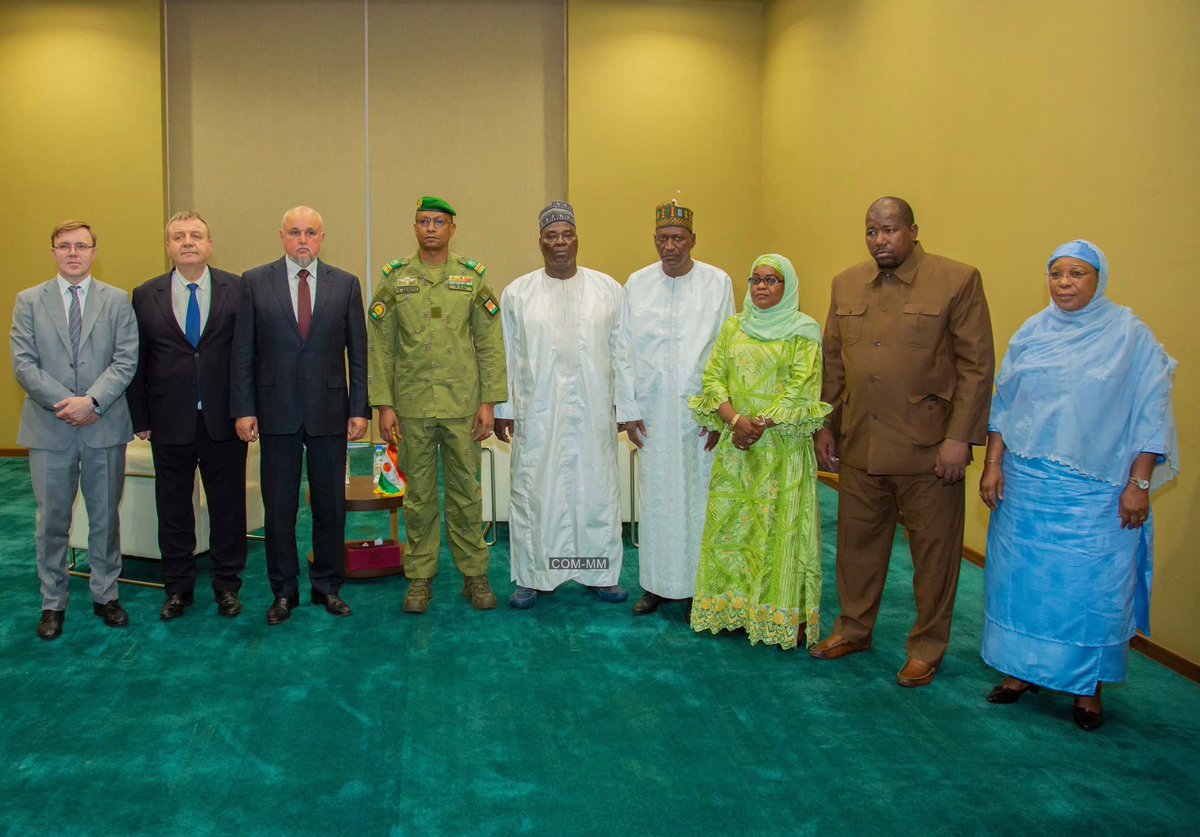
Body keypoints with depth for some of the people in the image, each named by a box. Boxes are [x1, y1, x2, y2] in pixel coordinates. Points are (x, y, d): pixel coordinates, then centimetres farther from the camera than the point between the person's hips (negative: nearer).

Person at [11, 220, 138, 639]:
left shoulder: (117, 301, 5)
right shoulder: (28, 301, 6)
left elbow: (126, 360, -3)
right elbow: (23, 364, -2)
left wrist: (92, 401, -16)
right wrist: (65, 403, -14)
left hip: (104, 427, 0)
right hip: (49, 430, 0)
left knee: (105, 517, 9)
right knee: (52, 521, 8)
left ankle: (105, 595, 22)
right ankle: (53, 602, 20)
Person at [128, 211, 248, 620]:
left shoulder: (236, 290, -1)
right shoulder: (146, 296, 4)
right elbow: (137, 363, 4)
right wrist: (140, 419, -1)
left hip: (224, 421, -1)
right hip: (170, 423, 1)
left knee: (228, 506, 8)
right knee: (173, 509, 12)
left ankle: (226, 585, 24)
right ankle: (179, 587, 27)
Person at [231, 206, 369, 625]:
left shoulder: (345, 284, 4)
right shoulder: (255, 282, 3)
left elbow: (358, 353, 4)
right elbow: (242, 352, 2)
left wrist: (360, 409, -1)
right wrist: (243, 409, -4)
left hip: (329, 413, 1)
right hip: (277, 413, 0)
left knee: (330, 504, 8)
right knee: (278, 507, 7)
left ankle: (328, 585, 23)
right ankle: (284, 590, 21)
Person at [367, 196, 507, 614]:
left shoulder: (472, 278, 4)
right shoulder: (394, 280, 5)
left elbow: (490, 344, 3)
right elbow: (380, 346, 3)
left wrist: (489, 401, -3)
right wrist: (383, 404, -3)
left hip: (462, 406, 0)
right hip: (412, 407, 0)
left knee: (466, 491, 6)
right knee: (419, 494, 7)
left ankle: (474, 574, 18)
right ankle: (420, 577, 19)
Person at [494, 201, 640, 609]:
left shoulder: (608, 289, 5)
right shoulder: (517, 293, 4)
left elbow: (622, 353, 4)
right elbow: (506, 356, 4)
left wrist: (627, 408, 2)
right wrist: (503, 410, 1)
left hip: (593, 413, 1)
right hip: (537, 413, 0)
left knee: (597, 488, 7)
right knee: (532, 491, 4)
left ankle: (600, 573, 21)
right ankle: (530, 577, 16)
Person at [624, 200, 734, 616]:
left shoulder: (718, 283, -1)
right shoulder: (637, 284, 5)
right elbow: (627, 352, 7)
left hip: (700, 411, -2)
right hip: (652, 413, 2)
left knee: (698, 498, 3)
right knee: (656, 499, 7)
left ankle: (698, 584, 15)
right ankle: (657, 582, 19)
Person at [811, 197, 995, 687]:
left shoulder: (958, 281, -7)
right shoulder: (846, 285, 9)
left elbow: (977, 365, -8)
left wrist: (959, 437, -13)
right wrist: (826, 426, 11)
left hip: (928, 447, -4)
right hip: (859, 445, 5)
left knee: (933, 550, 8)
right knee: (858, 542, 16)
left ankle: (927, 647, 25)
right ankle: (853, 629, 35)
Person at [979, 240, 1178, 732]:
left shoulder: (1130, 335, -3)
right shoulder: (1031, 333, 6)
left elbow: (1151, 414, -4)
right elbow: (1003, 403, 9)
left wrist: (1139, 484, -8)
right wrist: (993, 464, 4)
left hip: (1095, 490, -3)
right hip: (1025, 483, 3)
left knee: (1090, 586, 2)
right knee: (1022, 577, 9)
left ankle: (1087, 686, 18)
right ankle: (1021, 669, 24)